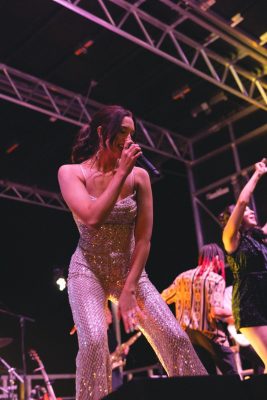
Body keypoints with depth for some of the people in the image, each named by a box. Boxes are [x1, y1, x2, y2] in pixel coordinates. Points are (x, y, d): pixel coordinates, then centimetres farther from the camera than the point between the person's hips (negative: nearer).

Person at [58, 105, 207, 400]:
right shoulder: (71, 173, -8)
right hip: (88, 271, -2)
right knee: (94, 341, -26)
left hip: (131, 270, 2)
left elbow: (144, 239, -6)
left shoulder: (139, 176, -4)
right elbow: (92, 219, -26)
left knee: (175, 338, -9)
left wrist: (129, 290, -12)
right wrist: (121, 173, -23)